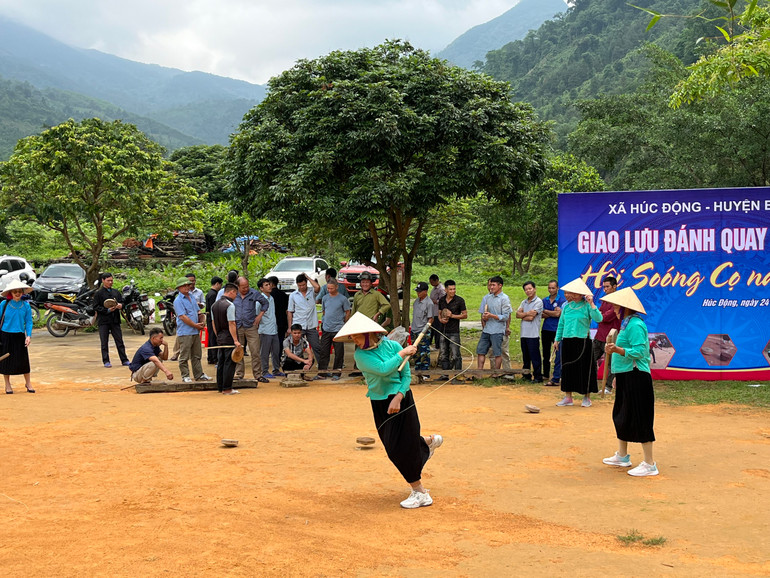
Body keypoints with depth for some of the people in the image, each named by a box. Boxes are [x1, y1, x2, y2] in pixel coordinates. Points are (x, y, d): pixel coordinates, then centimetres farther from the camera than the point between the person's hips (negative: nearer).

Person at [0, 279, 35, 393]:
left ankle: (28, 383, 18)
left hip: (20, 336, 1)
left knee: (24, 360, 2)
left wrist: (29, 336, -9)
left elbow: (29, 321, 1)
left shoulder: (26, 305, -1)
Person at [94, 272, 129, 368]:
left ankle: (124, 360, 9)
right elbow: (96, 307, -6)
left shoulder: (116, 292, 13)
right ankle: (106, 361, 8)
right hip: (103, 321, -4)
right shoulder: (98, 293, -2)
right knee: (104, 342, 1)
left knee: (119, 341, 5)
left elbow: (122, 302, 18)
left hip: (115, 320, 4)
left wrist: (120, 305, -6)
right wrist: (107, 310, -17)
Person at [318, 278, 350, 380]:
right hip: (326, 329, 4)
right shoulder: (325, 298, 9)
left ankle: (337, 373, 8)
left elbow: (347, 313, 4)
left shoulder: (343, 299, -4)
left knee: (338, 353, 1)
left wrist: (342, 323, 7)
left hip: (338, 329, -4)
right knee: (324, 351, 5)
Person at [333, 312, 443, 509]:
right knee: (392, 443, 13)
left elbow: (406, 375, -8)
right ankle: (430, 441, 44)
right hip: (379, 403, 4)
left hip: (401, 398, -4)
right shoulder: (360, 355, -8)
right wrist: (403, 353, -17)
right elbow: (383, 369, -23)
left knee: (401, 447, -7)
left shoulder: (392, 346, -10)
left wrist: (398, 397, -21)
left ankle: (420, 493, 5)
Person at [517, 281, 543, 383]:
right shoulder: (524, 302, 17)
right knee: (525, 356, 13)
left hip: (533, 334, -7)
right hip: (524, 334, 7)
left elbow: (531, 317, -14)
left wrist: (522, 315, 2)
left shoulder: (538, 302, -6)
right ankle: (526, 375, 21)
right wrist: (527, 313, -10)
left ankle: (538, 376, 0)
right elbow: (517, 314, 4)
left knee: (535, 357, -5)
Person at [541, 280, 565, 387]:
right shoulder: (544, 300, 12)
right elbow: (542, 315, 3)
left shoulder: (561, 300, -3)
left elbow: (558, 314, -13)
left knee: (558, 355, -9)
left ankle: (556, 379, -10)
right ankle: (546, 374, 29)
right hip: (546, 330, 6)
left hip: (557, 330, -6)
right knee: (546, 353, 15)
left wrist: (546, 311, -2)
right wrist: (553, 313, -12)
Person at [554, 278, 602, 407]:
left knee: (584, 368, 0)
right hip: (567, 341, 5)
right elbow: (561, 323, 18)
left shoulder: (587, 306, -3)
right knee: (567, 368, 7)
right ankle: (568, 397, 15)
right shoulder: (567, 306, 11)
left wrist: (591, 304, -21)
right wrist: (558, 339, 16)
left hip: (582, 341, -5)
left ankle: (587, 397, 10)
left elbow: (598, 319, -18)